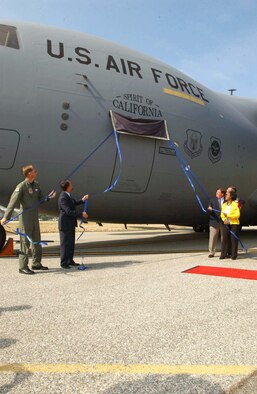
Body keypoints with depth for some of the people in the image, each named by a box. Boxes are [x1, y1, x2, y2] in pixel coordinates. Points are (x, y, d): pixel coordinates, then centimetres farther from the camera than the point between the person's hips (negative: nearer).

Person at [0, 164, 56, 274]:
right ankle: (23, 267, 5)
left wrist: (48, 198, -5)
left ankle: (36, 263, 28)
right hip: (25, 219, -8)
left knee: (37, 242, 15)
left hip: (35, 218, 8)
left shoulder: (36, 185, 9)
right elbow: (13, 202, -21)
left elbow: (40, 199, 16)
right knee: (25, 242, -3)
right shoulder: (21, 186, -14)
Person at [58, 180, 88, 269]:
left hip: (70, 224, 10)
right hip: (65, 225, -10)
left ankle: (70, 260, 27)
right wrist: (81, 214, -24)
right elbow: (69, 211, -27)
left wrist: (82, 200, 9)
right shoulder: (63, 198, -22)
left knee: (71, 243, 16)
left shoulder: (67, 196, 8)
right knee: (65, 244, 0)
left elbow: (74, 203, 24)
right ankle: (64, 263, 10)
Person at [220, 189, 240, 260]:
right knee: (225, 238, 1)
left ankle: (234, 255, 7)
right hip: (226, 224, 4)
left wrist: (228, 215, -19)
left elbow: (237, 215, -12)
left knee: (234, 239, -1)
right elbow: (222, 215, 10)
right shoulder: (224, 205, 10)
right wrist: (224, 220, -10)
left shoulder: (235, 204, -6)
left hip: (234, 224, -4)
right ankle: (223, 254, 5)